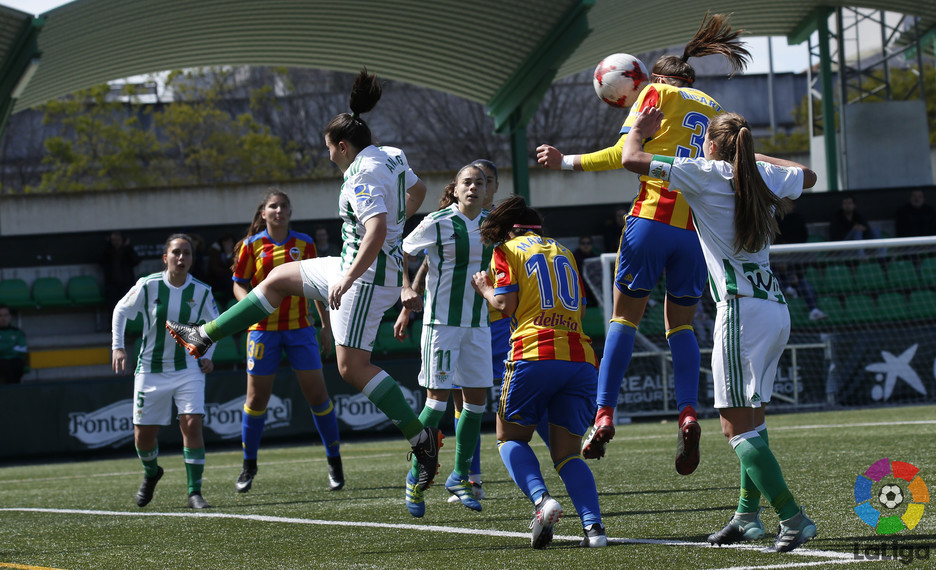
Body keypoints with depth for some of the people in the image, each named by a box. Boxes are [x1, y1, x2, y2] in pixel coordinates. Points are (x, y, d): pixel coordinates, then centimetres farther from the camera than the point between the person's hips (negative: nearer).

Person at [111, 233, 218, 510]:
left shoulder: (201, 292, -6)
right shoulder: (148, 286, -11)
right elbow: (120, 311, 5)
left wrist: (207, 355, 2)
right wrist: (117, 347, -3)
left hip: (188, 369, 0)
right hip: (150, 370, 0)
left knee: (192, 424, -17)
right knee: (143, 434, 4)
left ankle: (195, 492, -9)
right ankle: (151, 473, 38)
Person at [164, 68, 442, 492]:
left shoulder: (364, 175, -21)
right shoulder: (391, 156, 8)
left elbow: (377, 231, -32)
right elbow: (417, 191, 26)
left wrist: (348, 278, -29)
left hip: (368, 273, -11)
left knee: (352, 366, -13)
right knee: (279, 278, 20)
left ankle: (422, 438, -14)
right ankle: (205, 336, 28)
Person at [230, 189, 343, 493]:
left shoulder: (304, 244, 4)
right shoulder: (252, 245, 0)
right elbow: (239, 285, 5)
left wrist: (326, 326, 8)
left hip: (299, 328, 1)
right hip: (263, 329, -1)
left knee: (317, 394, -3)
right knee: (257, 398, 2)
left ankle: (334, 463, 8)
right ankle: (249, 466, 17)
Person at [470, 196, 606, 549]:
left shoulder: (507, 250, 10)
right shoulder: (562, 251, 25)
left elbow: (506, 305, -1)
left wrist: (485, 289, 18)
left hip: (534, 356, -4)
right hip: (581, 358, 4)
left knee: (510, 439, 13)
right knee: (566, 453, 9)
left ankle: (541, 499, -16)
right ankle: (593, 525, -16)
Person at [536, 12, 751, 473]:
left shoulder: (657, 93, 7)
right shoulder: (715, 111, 21)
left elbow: (624, 155, 0)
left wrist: (565, 162, 8)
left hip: (653, 216, -4)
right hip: (698, 228, 4)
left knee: (625, 316, 3)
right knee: (680, 323, 13)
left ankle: (604, 414, -6)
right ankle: (687, 414, -8)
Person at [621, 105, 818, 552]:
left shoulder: (705, 174, -4)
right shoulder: (764, 177, 13)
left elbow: (631, 159, -2)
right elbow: (807, 176, 37)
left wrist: (639, 130, 18)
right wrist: (756, 156, 39)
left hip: (742, 309, -8)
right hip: (776, 309, 8)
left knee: (737, 427, -8)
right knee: (752, 420, 15)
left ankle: (793, 517, -16)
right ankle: (748, 515, 14)